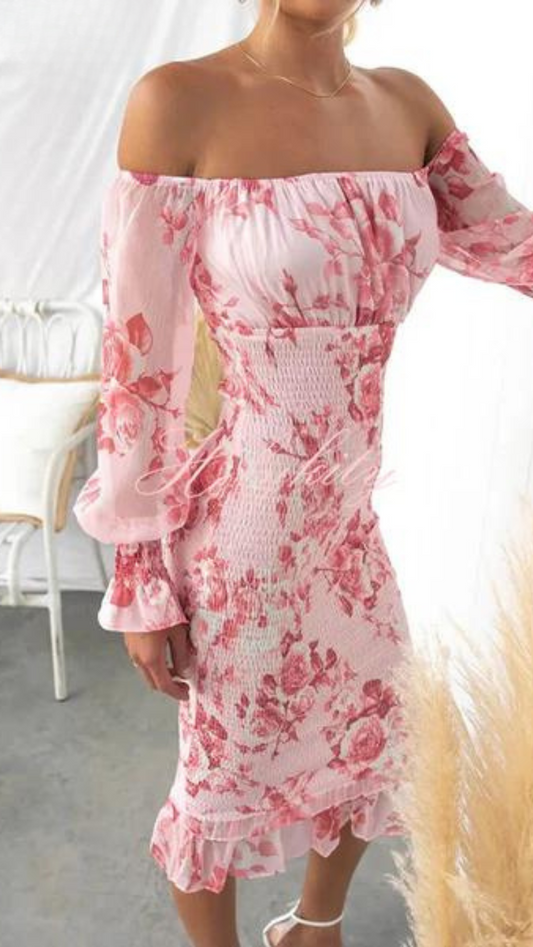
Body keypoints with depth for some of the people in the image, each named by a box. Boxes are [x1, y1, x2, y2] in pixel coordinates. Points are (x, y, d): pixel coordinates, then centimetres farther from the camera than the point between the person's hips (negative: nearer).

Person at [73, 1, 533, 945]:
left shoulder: (407, 104, 4)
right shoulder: (179, 100, -13)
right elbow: (135, 356, -12)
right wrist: (138, 571, -9)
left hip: (358, 522, 6)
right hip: (240, 537, -6)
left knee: (367, 752, 25)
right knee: (226, 778, 18)